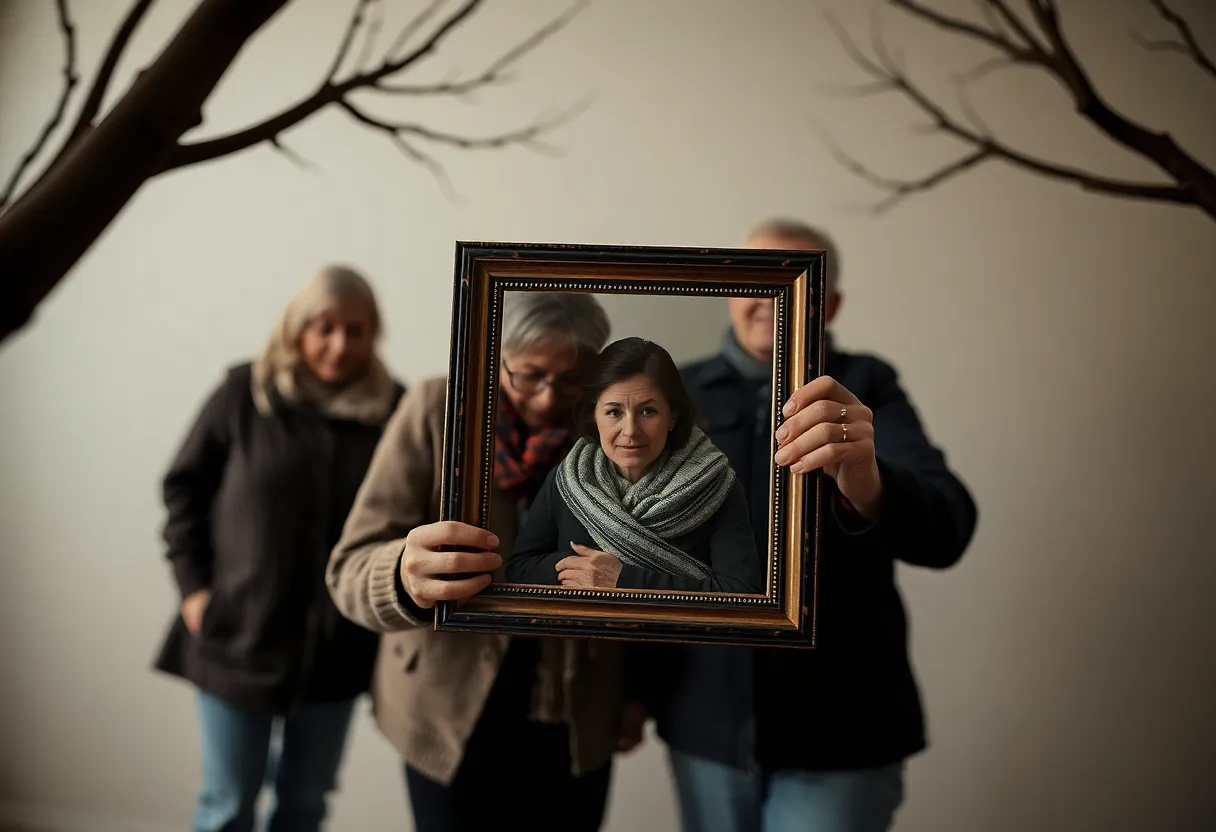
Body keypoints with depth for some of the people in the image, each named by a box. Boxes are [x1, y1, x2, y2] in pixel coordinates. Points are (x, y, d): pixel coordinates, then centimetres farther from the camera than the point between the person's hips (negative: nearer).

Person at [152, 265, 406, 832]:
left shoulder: (393, 408, -6)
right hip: (238, 636, 0)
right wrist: (193, 585, -3)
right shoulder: (245, 392, -6)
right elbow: (184, 487, 2)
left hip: (338, 646, 1)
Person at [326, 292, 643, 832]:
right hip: (449, 715, -1)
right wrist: (407, 578, -42)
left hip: (579, 725, 2)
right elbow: (352, 568, -20)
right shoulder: (437, 411, -14)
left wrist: (638, 691, 6)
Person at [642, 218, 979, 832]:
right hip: (703, 724, 2)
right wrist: (635, 685, 3)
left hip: (841, 733, -2)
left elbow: (945, 531, -20)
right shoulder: (680, 393, 2)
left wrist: (868, 485, -39)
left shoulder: (866, 389, -4)